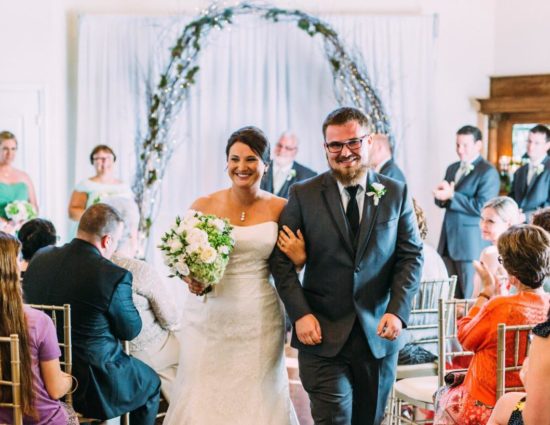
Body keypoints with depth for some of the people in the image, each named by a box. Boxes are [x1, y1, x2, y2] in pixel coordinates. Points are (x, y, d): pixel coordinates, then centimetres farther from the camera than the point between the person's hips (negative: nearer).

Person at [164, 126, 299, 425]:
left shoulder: (280, 208, 2)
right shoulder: (203, 206, 0)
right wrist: (191, 280, -12)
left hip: (259, 320, 0)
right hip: (209, 318, 0)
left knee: (258, 397, 4)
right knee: (204, 397, 1)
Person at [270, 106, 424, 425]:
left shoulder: (396, 193, 4)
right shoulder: (303, 195, 0)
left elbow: (412, 257, 2)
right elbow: (282, 259, -1)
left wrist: (398, 312, -11)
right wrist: (300, 314, -12)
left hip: (379, 333, 2)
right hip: (322, 335, -2)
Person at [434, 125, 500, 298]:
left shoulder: (488, 172, -9)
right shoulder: (452, 169, 15)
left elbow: (481, 207, -18)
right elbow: (441, 201, 14)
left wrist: (452, 196, -18)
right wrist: (441, 195, -9)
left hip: (471, 244, -7)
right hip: (448, 241, 7)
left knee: (470, 298, 0)